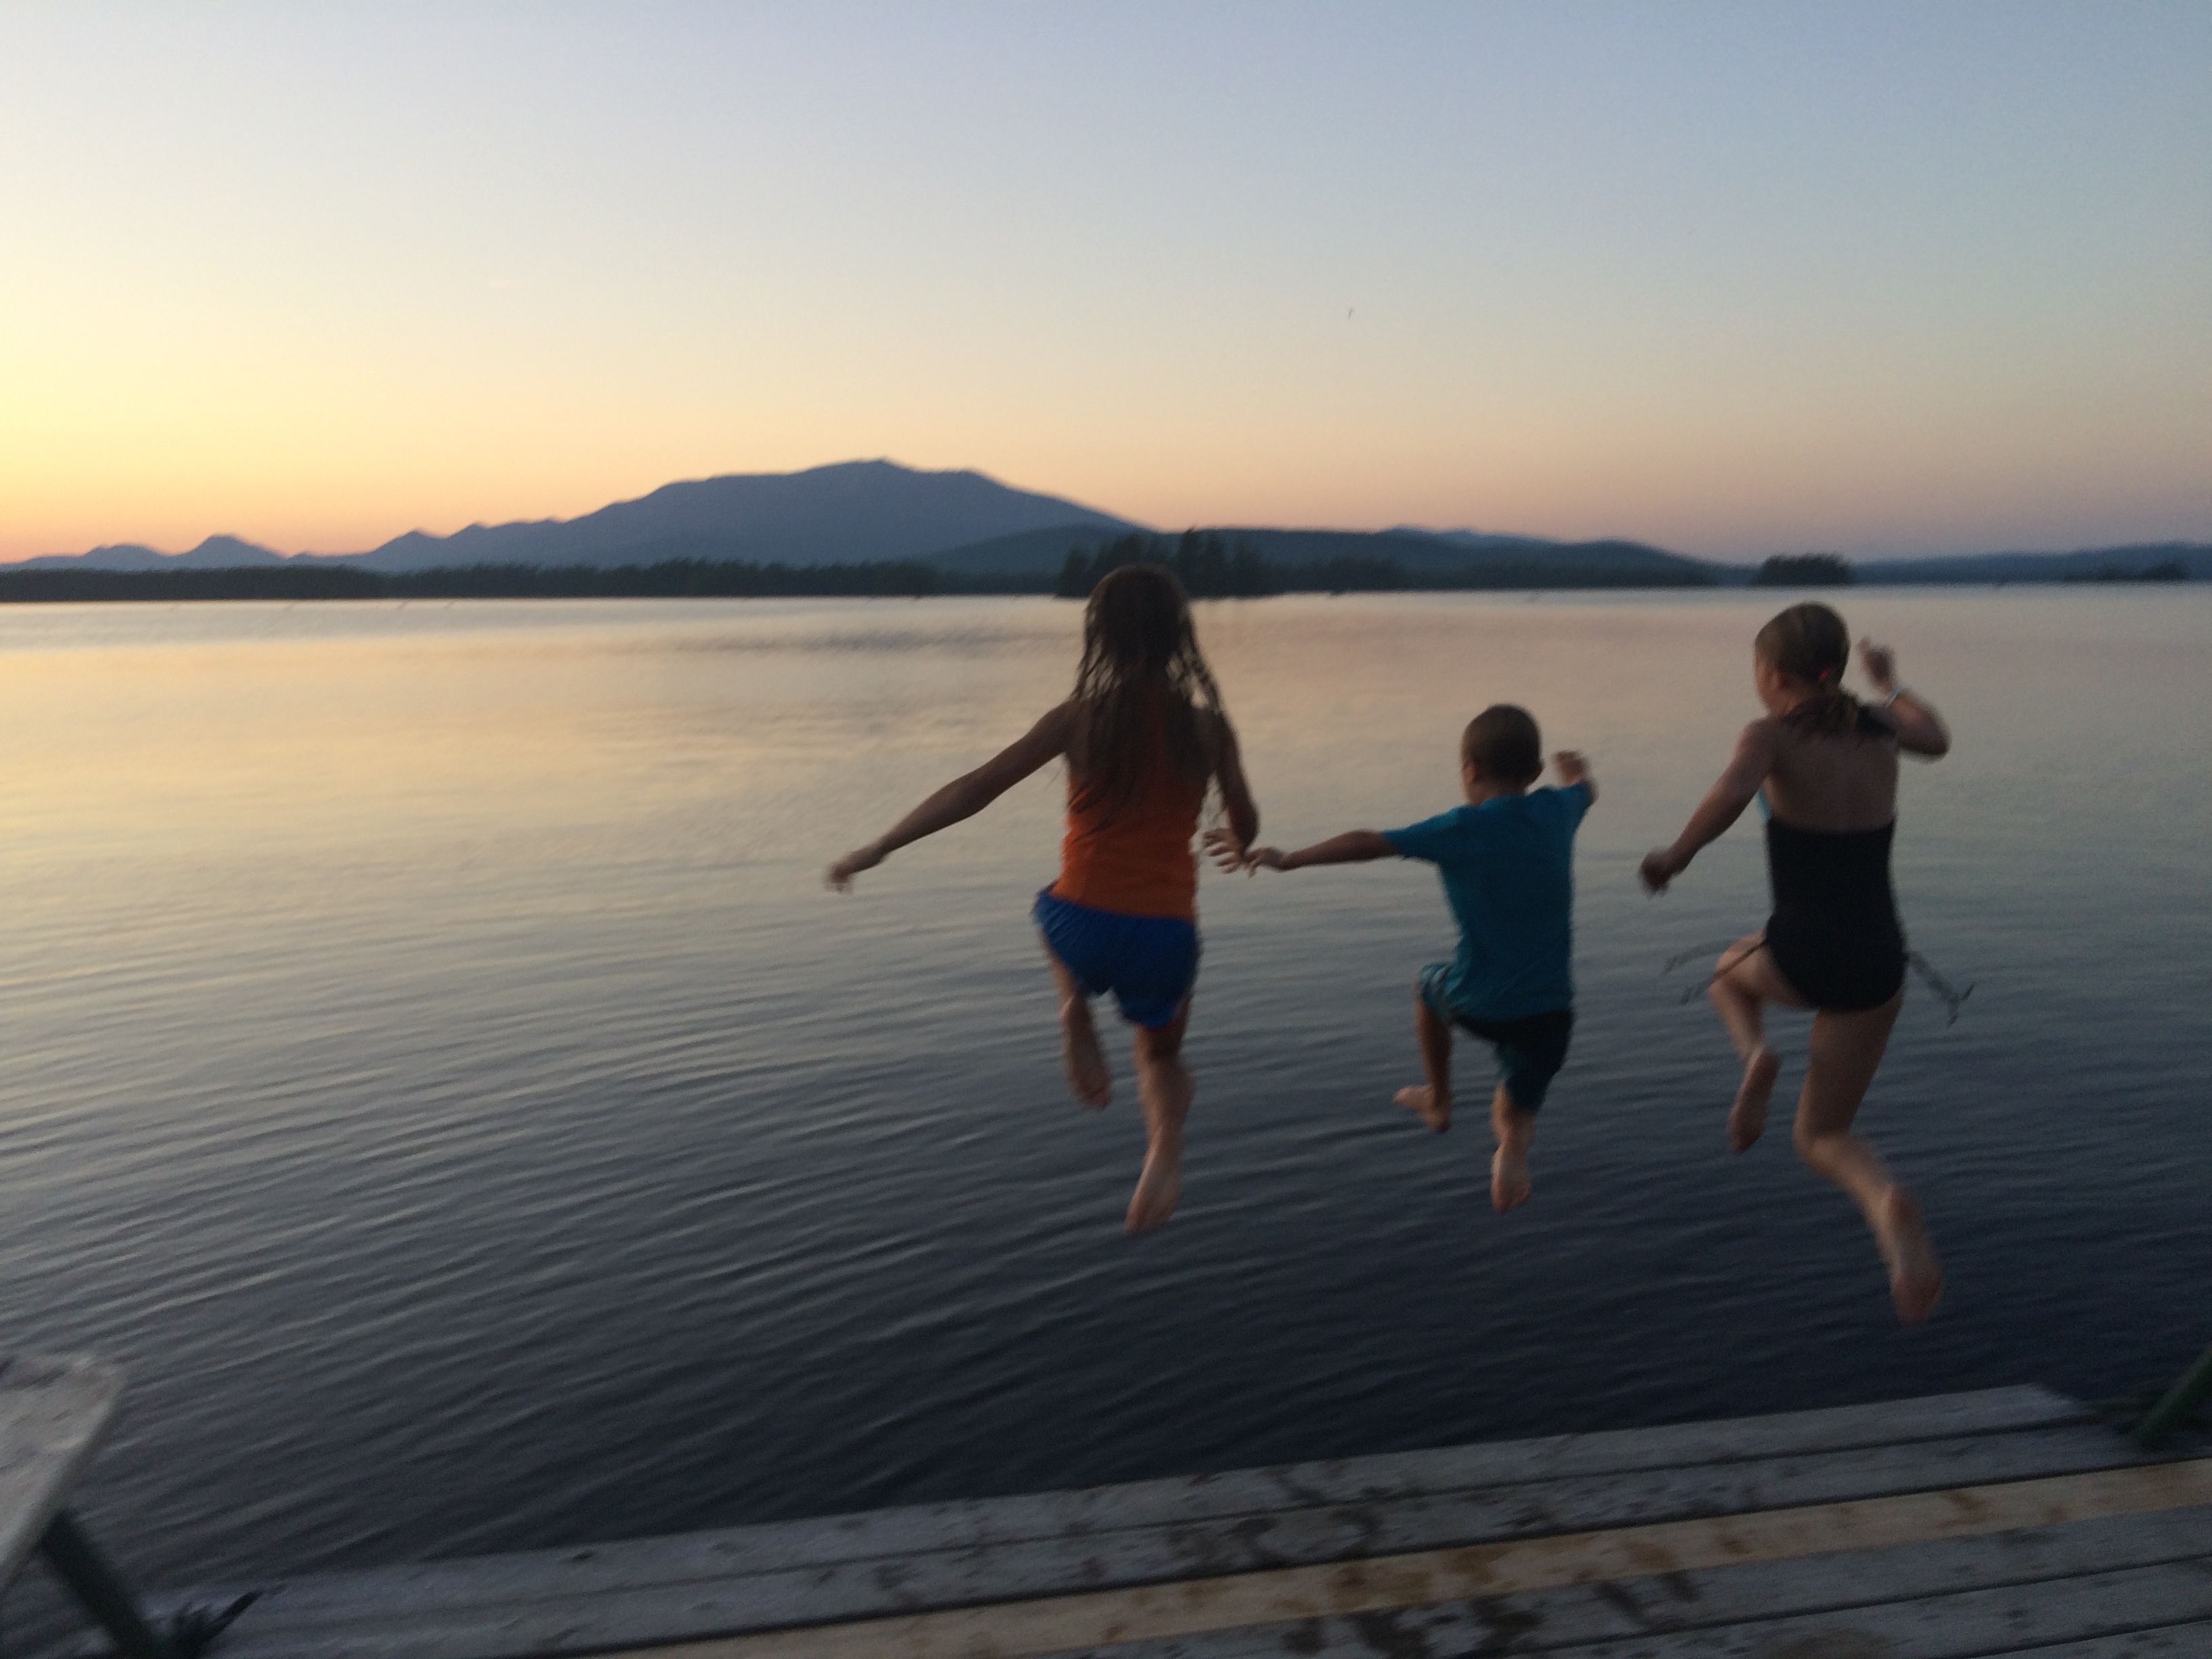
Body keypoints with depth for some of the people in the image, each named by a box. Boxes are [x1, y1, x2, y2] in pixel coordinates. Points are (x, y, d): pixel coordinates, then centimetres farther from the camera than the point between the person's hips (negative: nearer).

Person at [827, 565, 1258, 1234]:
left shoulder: (1081, 717, -4)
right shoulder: (1207, 724, 0)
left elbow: (975, 789, -7)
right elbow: (1246, 829, 11)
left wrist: (877, 849, -2)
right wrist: (1232, 840, 36)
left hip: (1083, 925, -1)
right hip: (1164, 934, 1)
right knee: (1160, 1055, 29)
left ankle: (1076, 1012, 14)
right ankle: (1165, 1149, 1)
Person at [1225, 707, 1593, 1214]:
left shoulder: (1462, 829, -12)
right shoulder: (1556, 811, 2)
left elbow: (1368, 843, -15)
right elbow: (1586, 788, 27)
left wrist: (1287, 859, -7)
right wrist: (1575, 770, 50)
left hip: (1478, 1005, -3)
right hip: (1550, 1011, 3)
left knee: (1429, 985, 33)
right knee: (1514, 1124, 23)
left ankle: (1438, 1101, 42)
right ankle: (1510, 1155, -9)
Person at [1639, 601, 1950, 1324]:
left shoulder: (1772, 736, -8)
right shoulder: (1879, 732, 8)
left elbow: (1731, 794, -31)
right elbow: (1937, 738, 32)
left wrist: (1675, 855, -17)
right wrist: (1890, 682, 47)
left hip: (1799, 959, -4)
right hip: (1877, 964, 4)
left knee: (1732, 972, 36)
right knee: (1823, 1136, 16)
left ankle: (1756, 1054, 4)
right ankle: (1888, 1206, -17)